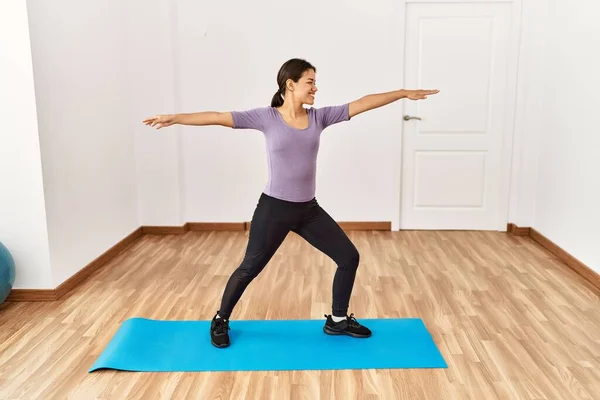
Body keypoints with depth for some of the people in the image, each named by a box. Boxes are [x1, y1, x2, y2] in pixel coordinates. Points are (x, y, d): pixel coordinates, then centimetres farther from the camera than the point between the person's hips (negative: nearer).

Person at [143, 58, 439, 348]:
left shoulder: (319, 117, 1)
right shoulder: (266, 118, -10)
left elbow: (362, 104, 1)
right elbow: (218, 118, -14)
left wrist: (403, 93, 3)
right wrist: (174, 118, -21)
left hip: (309, 210, 5)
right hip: (274, 208, -5)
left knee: (349, 257, 6)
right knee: (249, 269, 6)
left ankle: (337, 320, 24)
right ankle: (220, 321, 30)